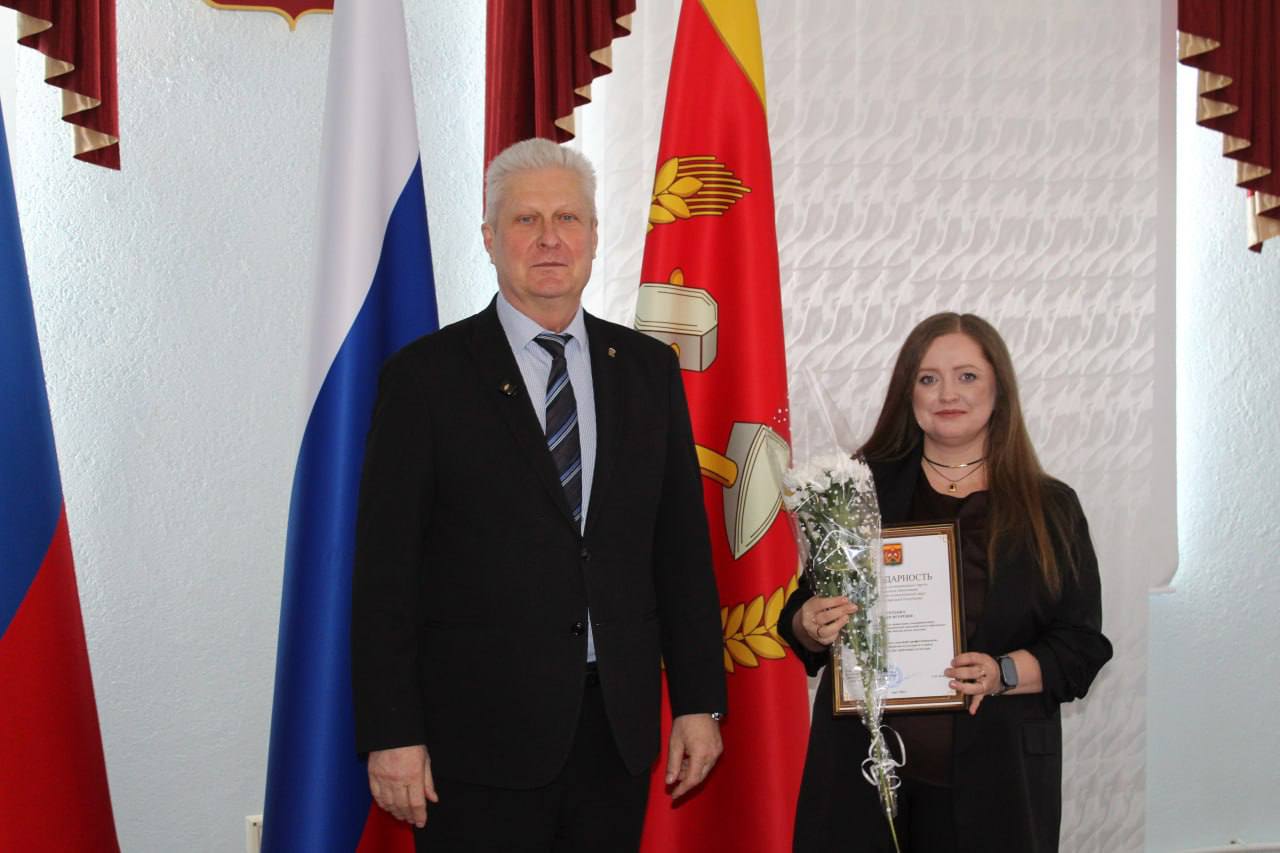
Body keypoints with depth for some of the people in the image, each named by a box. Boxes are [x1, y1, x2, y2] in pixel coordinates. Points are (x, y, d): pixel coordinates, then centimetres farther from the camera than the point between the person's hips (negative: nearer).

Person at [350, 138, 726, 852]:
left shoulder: (649, 369, 8)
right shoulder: (427, 375, -3)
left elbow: (683, 546, 9)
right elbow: (386, 570, -5)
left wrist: (699, 702, 5)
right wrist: (391, 735, -10)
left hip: (619, 730, 4)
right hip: (481, 737, -3)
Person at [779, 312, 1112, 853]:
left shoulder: (1050, 509, 6)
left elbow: (1083, 645, 4)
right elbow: (801, 615, 11)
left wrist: (1006, 674, -14)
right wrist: (810, 626, -11)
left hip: (993, 779, 0)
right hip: (865, 767, 0)